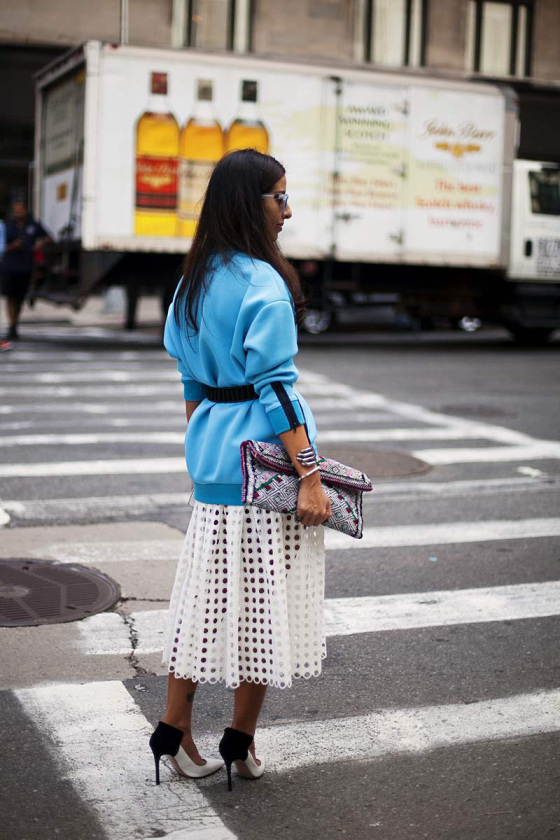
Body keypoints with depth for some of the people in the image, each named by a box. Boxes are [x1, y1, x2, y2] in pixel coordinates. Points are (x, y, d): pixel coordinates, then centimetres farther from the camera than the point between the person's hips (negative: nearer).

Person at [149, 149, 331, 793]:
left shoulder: (196, 279, 10)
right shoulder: (263, 283, -15)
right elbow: (276, 387, -19)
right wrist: (309, 475, -18)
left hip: (212, 453, 8)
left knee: (207, 591, 14)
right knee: (261, 595, 4)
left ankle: (174, 729, 20)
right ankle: (241, 744, 15)